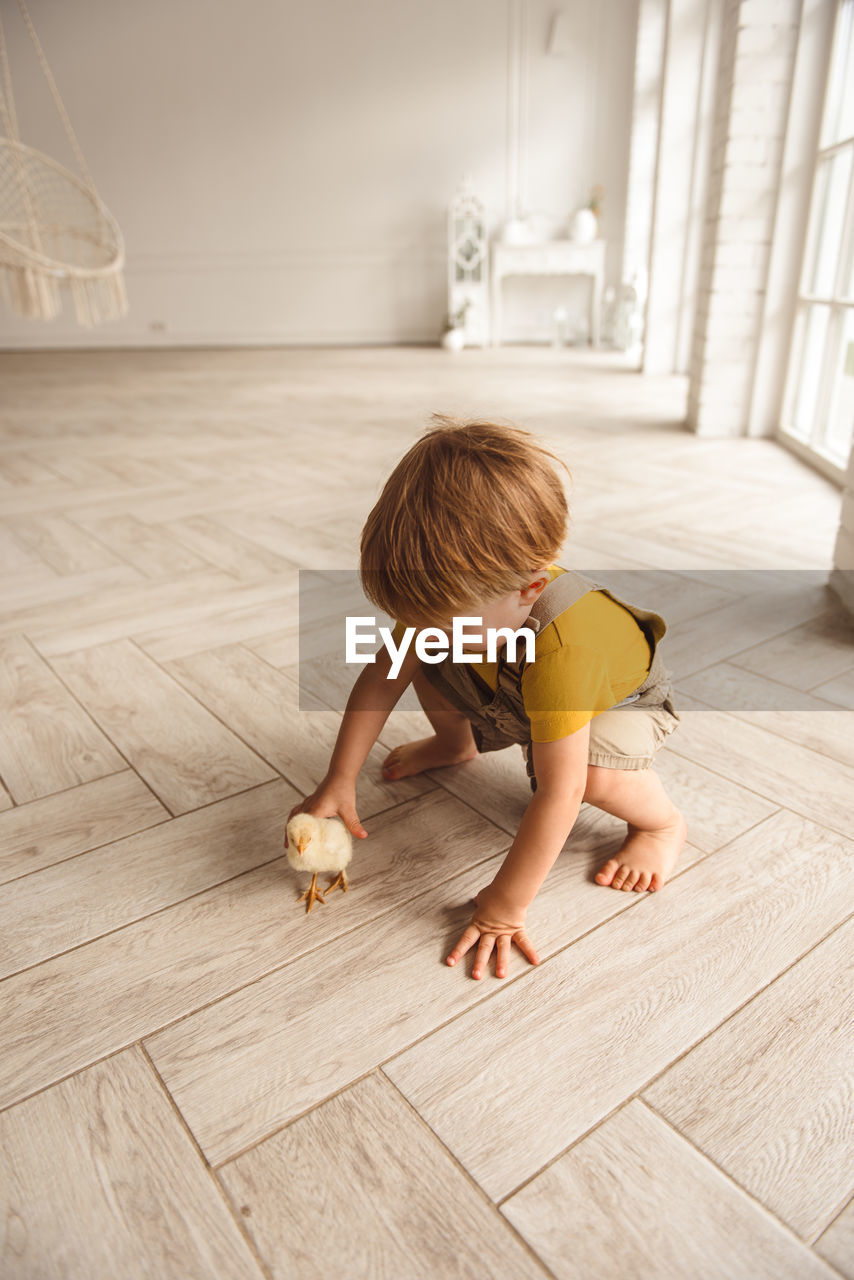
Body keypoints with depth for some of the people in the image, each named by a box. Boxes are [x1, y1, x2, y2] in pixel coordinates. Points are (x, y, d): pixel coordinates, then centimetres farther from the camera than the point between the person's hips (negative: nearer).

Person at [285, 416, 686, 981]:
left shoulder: (562, 648, -49)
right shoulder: (456, 595, -28)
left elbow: (558, 795, -45)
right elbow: (382, 676, -18)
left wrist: (503, 908, -37)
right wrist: (338, 784, -18)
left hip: (620, 700, -5)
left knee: (591, 771, -37)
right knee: (424, 658, -8)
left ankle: (662, 822, -3)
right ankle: (456, 742, 22)